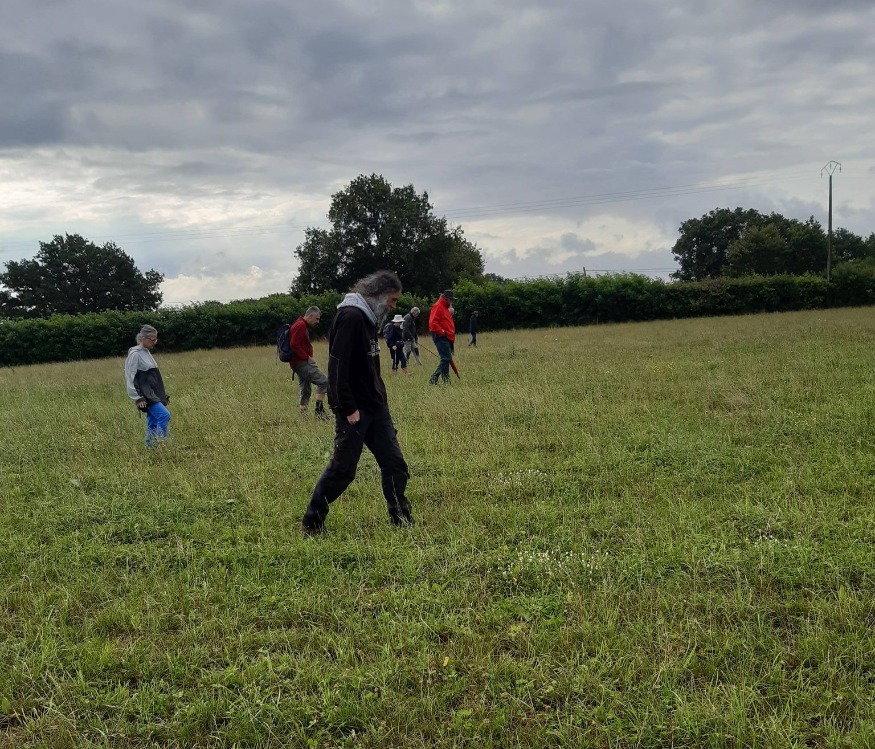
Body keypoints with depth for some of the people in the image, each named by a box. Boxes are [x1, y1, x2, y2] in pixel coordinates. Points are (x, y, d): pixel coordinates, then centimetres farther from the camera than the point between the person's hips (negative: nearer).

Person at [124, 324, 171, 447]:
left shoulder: (147, 353, 17)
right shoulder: (135, 354, -9)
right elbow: (130, 378, -12)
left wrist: (163, 395, 23)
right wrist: (137, 398, -17)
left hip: (154, 395, 9)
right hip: (145, 397, -9)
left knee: (153, 424, 6)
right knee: (164, 415, -23)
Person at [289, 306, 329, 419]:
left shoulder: (304, 326, 23)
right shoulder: (300, 325, -11)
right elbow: (294, 344, -20)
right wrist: (307, 357, -18)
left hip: (301, 363, 11)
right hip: (302, 362, -11)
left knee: (306, 390, 13)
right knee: (323, 381, -16)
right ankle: (319, 410, -18)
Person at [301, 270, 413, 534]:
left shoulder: (367, 317, 13)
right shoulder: (350, 317, -17)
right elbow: (338, 365, -23)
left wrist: (380, 398, 15)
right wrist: (348, 408, -22)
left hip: (376, 406, 9)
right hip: (355, 410, -9)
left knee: (394, 463, 7)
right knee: (342, 469, 0)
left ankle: (401, 519, 18)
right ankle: (311, 522, 14)